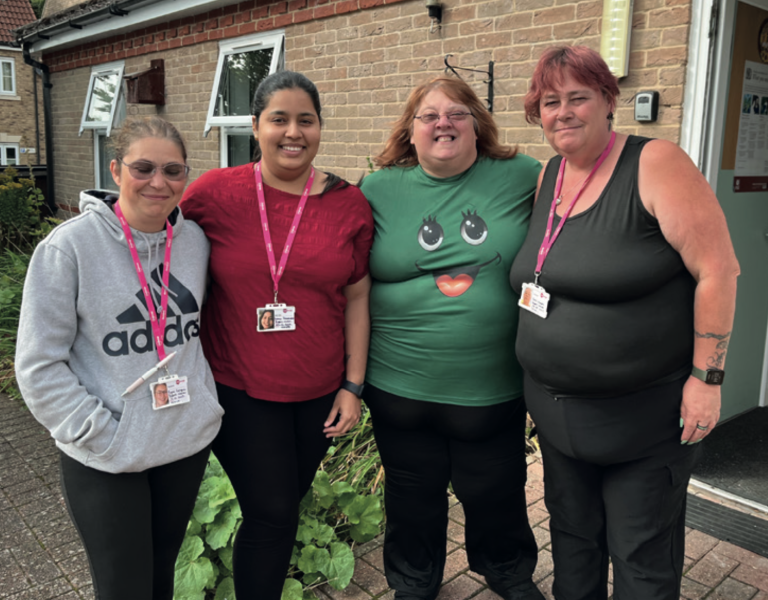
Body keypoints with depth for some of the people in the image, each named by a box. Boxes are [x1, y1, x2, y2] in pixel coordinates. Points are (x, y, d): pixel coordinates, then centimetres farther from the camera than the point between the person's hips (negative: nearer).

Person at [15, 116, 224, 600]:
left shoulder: (195, 239, -2)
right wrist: (100, 433, -15)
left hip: (189, 443, 4)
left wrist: (208, 401, 4)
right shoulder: (69, 246, -14)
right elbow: (39, 366, -12)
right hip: (104, 461, -4)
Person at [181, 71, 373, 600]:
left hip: (319, 393, 3)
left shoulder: (350, 204, -2)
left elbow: (357, 298, 1)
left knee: (288, 505, 20)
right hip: (239, 391, -2)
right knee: (272, 515, 2)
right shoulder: (215, 192, -8)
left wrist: (353, 386, 1)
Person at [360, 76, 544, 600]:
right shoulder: (379, 189, -2)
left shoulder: (522, 177, -3)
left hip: (494, 386, 0)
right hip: (401, 386, 1)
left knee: (496, 493, 19)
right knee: (414, 496, 19)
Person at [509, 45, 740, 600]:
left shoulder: (656, 165, -14)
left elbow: (718, 269, -17)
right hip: (558, 409, 6)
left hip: (645, 412, -6)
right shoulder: (548, 177, 6)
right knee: (572, 536, 22)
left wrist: (706, 378, -17)